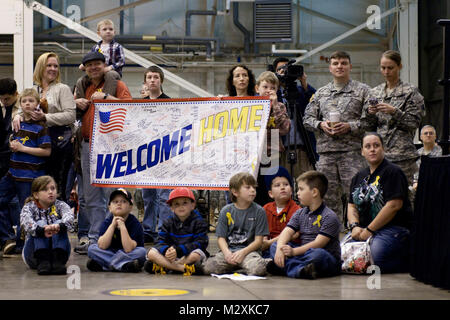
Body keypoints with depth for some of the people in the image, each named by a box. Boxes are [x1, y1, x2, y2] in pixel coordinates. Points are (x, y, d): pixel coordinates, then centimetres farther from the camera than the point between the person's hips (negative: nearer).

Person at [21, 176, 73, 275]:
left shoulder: (60, 205, 5)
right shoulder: (29, 207, 2)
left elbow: (69, 217, -19)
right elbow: (27, 223, -22)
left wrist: (59, 226, -44)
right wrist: (42, 231, -45)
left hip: (57, 248, 1)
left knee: (59, 222, -22)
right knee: (40, 223, -23)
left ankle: (58, 261, -40)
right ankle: (42, 262, -42)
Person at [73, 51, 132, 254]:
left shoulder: (116, 84, 1)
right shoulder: (82, 86, 18)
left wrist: (106, 97, -19)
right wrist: (77, 102, 6)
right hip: (88, 145, 7)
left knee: (112, 194, -9)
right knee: (91, 198, 9)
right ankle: (94, 238, 16)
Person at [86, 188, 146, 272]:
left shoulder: (135, 223, -14)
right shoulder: (107, 222, -5)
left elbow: (128, 249, -26)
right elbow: (102, 247, -19)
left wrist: (122, 226, -29)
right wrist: (112, 225, -24)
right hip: (109, 254, 2)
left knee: (141, 251, -31)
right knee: (92, 248, -16)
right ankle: (123, 265, -26)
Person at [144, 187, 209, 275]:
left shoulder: (198, 222, -3)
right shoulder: (168, 223, 9)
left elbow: (200, 243, -14)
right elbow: (160, 242, 1)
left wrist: (178, 250, -27)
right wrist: (166, 250, -25)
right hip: (171, 256, 3)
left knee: (195, 255, -37)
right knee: (151, 253, -19)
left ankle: (162, 266, -26)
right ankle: (183, 268, -30)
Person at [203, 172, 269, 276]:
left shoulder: (259, 211, 3)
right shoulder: (226, 211, 8)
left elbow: (258, 240, -1)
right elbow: (221, 238, 5)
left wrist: (243, 252, -17)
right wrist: (227, 253, -17)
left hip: (249, 250, -1)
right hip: (229, 249, 1)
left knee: (258, 268, -35)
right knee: (207, 267, -25)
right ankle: (233, 267, 3)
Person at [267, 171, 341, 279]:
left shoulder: (329, 217, -10)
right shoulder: (300, 214, 12)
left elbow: (318, 243, -19)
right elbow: (287, 232, -2)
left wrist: (294, 251, -28)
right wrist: (280, 249, -23)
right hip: (303, 254, 7)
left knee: (318, 254, -40)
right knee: (275, 246, -8)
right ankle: (300, 269, -31)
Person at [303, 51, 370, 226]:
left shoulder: (362, 90, 5)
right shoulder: (321, 93, 17)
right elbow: (307, 118, 17)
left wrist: (350, 126, -14)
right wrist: (321, 124, -3)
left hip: (352, 150, -4)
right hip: (326, 151, 4)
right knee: (329, 196, 6)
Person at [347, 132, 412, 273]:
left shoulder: (393, 172, -5)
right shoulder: (359, 177, 19)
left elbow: (394, 206, -15)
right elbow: (352, 205, 17)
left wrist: (369, 230, -14)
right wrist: (354, 226, -5)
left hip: (393, 228, -7)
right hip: (364, 230, 7)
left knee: (374, 255, -32)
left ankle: (409, 262, -4)